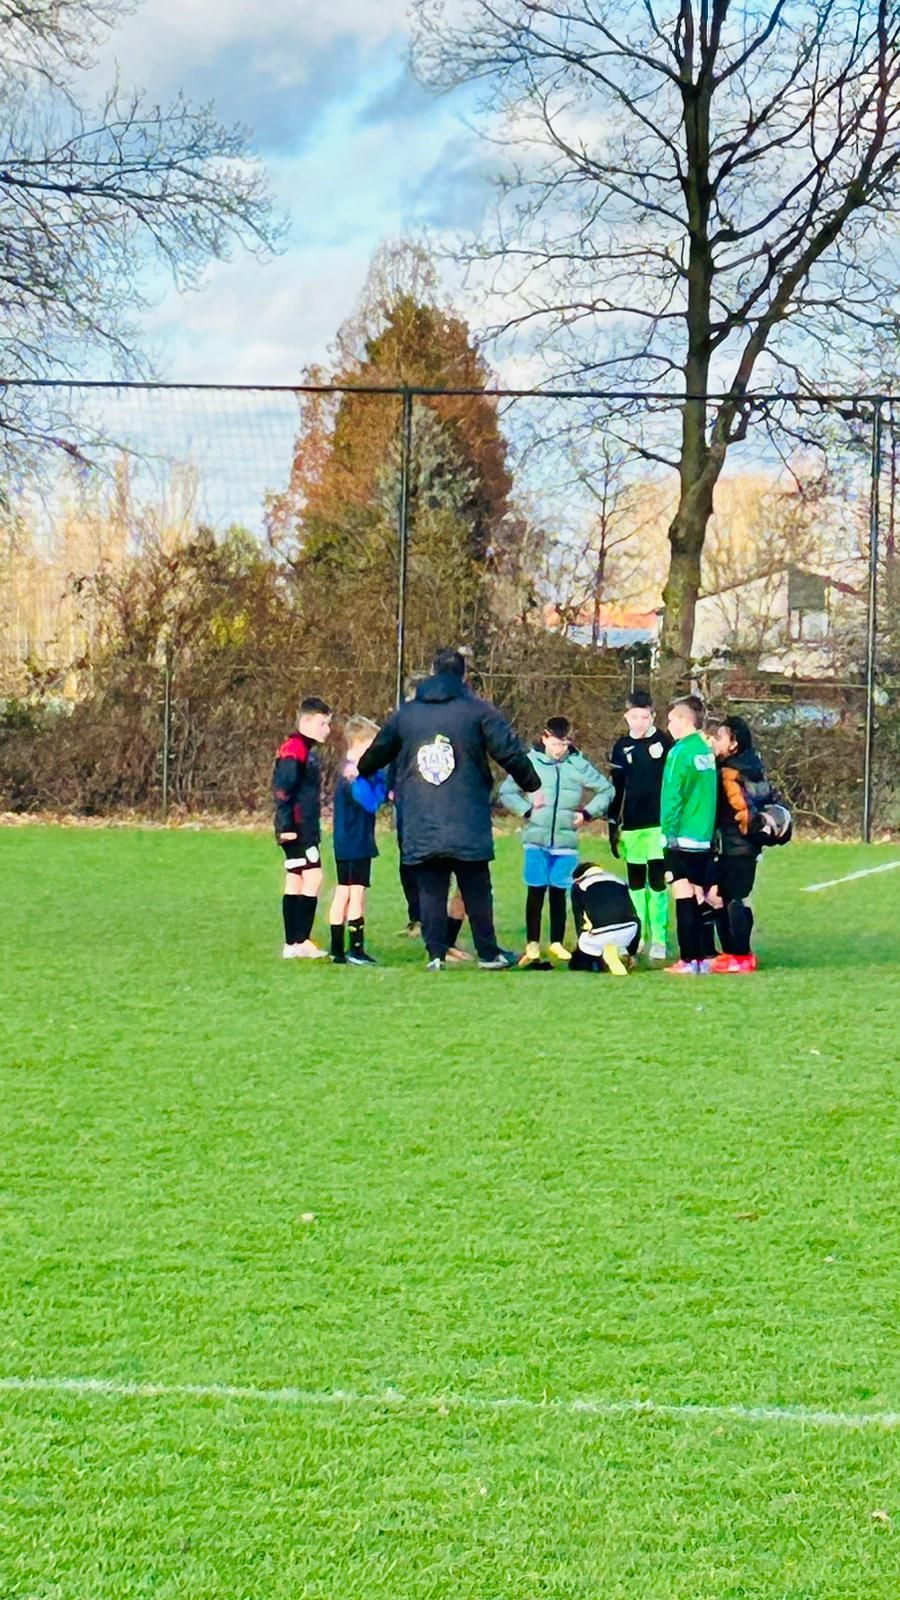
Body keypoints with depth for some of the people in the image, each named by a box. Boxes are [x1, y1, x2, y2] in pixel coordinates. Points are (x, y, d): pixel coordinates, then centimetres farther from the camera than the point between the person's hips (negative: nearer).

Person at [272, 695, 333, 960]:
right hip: (297, 830, -10)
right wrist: (286, 825, -22)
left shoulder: (308, 751, 18)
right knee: (313, 877, -13)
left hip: (307, 829, 10)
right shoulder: (293, 750, -13)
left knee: (295, 882, 10)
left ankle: (292, 945, 12)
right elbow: (282, 789, -20)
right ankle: (301, 941, -15)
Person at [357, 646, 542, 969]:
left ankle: (436, 953, 2)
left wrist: (361, 773, 43)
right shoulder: (478, 710, -1)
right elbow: (509, 752, -3)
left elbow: (377, 753, 22)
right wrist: (532, 785, 12)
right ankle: (488, 952, 8)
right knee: (476, 889, 6)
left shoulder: (405, 713, 10)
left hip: (420, 827, 2)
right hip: (468, 826, -2)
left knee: (430, 890, 6)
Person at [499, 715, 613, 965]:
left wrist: (587, 814, 1)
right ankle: (532, 945, 6)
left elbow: (606, 790, 10)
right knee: (535, 891, 0)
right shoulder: (530, 762, -4)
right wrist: (527, 811, -9)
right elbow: (506, 792, 2)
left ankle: (557, 943, 16)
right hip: (536, 840, -1)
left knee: (559, 892, 6)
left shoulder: (579, 765, 0)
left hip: (566, 841, 1)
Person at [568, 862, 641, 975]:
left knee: (575, 964, 20)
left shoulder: (579, 885, 21)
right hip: (629, 930, 3)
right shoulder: (619, 881, 31)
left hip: (601, 934, -3)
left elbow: (579, 920, 21)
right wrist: (631, 952, 34)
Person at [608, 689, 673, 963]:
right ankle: (637, 937, 13)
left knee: (658, 880, -8)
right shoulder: (622, 747, 9)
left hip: (660, 823, -4)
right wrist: (612, 824, 11)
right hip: (632, 825, 4)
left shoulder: (665, 742, -2)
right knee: (636, 882, 8)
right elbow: (616, 788, 14)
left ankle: (659, 940, -4)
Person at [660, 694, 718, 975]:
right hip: (705, 837, 7)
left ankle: (688, 960, -5)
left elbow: (672, 797, -15)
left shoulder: (681, 752, -12)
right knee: (698, 899, 12)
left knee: (684, 899, -5)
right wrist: (708, 829, 16)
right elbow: (708, 793, 13)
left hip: (683, 837, -7)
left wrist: (669, 832, -11)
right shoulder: (707, 752, 10)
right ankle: (702, 957, 14)